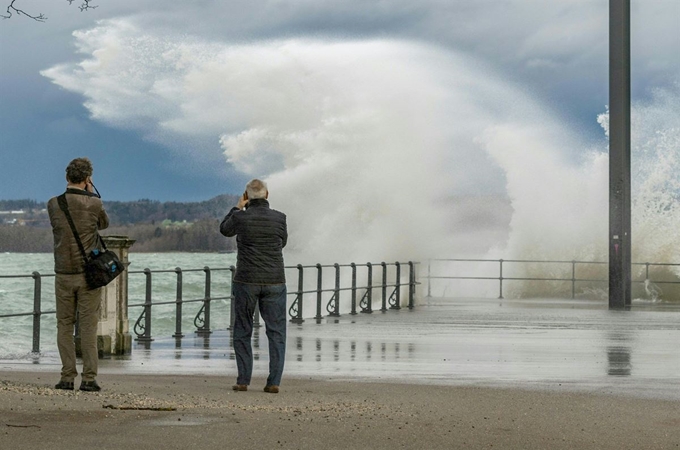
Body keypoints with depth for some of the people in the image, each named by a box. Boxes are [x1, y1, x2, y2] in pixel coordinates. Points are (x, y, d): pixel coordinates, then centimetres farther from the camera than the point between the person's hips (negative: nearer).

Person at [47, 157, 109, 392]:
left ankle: (67, 377, 6)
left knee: (64, 326, 8)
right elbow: (104, 223, 11)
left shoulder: (53, 204, -3)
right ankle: (89, 378, 0)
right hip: (89, 273, -2)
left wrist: (73, 190, 14)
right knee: (88, 327, 2)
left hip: (63, 275, 2)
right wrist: (92, 194, 12)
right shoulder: (94, 204, -9)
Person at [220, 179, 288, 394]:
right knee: (276, 332, 5)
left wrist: (238, 207, 26)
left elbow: (225, 229, 16)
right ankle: (274, 382, -2)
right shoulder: (279, 218, -4)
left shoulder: (240, 218, -7)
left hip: (246, 281, 0)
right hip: (275, 281, 0)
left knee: (243, 332, 11)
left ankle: (243, 380, 9)